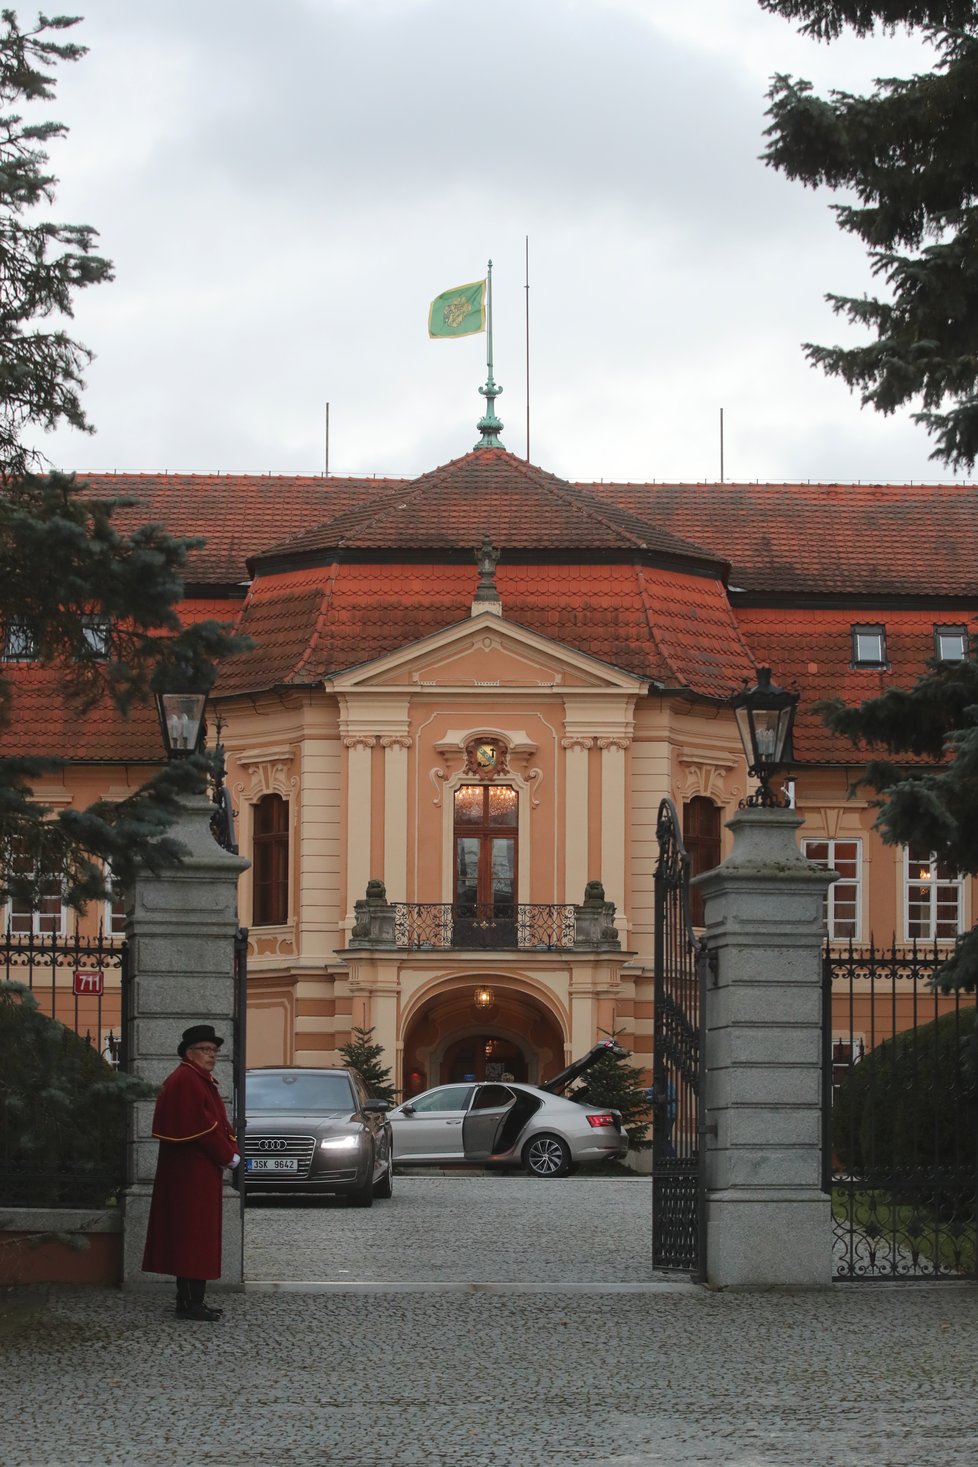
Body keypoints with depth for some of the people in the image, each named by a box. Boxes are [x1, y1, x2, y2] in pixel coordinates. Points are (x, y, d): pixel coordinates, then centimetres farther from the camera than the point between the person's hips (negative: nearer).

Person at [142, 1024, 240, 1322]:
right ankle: (190, 1303, -7)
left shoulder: (200, 1080, 18)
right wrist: (229, 1156, -14)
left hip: (200, 1172, 11)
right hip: (192, 1174, -11)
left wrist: (231, 1149, -1)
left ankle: (190, 1301, 16)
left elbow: (218, 1123, 16)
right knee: (194, 1234, -9)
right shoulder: (186, 1082, -16)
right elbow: (203, 1128, -21)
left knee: (195, 1237, 12)